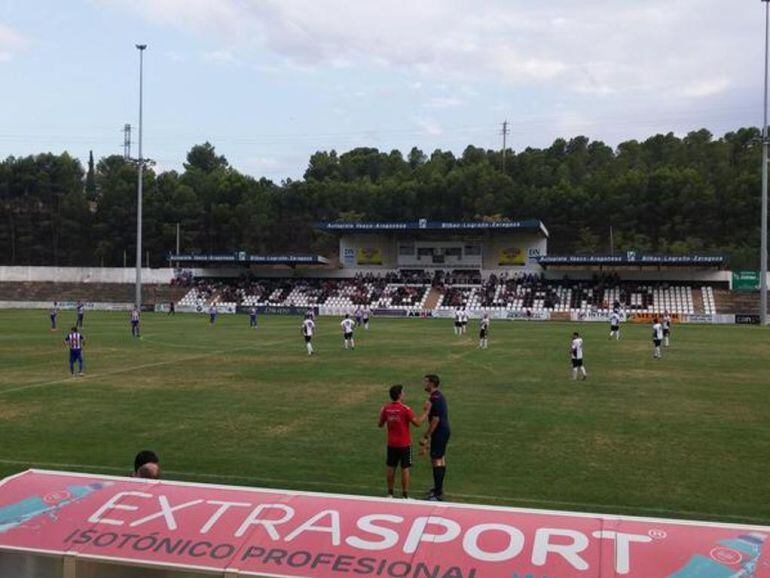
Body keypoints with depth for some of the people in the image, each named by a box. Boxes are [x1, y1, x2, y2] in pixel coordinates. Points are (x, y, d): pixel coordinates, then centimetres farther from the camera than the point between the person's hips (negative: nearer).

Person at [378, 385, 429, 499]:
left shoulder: (386, 409, -2)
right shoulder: (405, 409, -16)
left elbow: (380, 424, 11)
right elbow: (418, 423, -16)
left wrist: (381, 414, 29)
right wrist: (426, 411, -7)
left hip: (391, 444, 4)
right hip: (404, 444, -4)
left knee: (391, 468, 13)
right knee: (405, 469, 4)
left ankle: (390, 494, 20)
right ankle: (405, 496, 8)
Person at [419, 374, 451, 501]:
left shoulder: (435, 399, -20)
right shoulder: (439, 396, 12)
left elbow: (435, 420, -23)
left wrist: (426, 437, -19)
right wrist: (428, 435, 22)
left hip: (439, 433, -10)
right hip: (444, 431, 10)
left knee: (436, 460, -8)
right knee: (441, 459, 17)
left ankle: (438, 494, -7)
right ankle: (439, 487, 28)